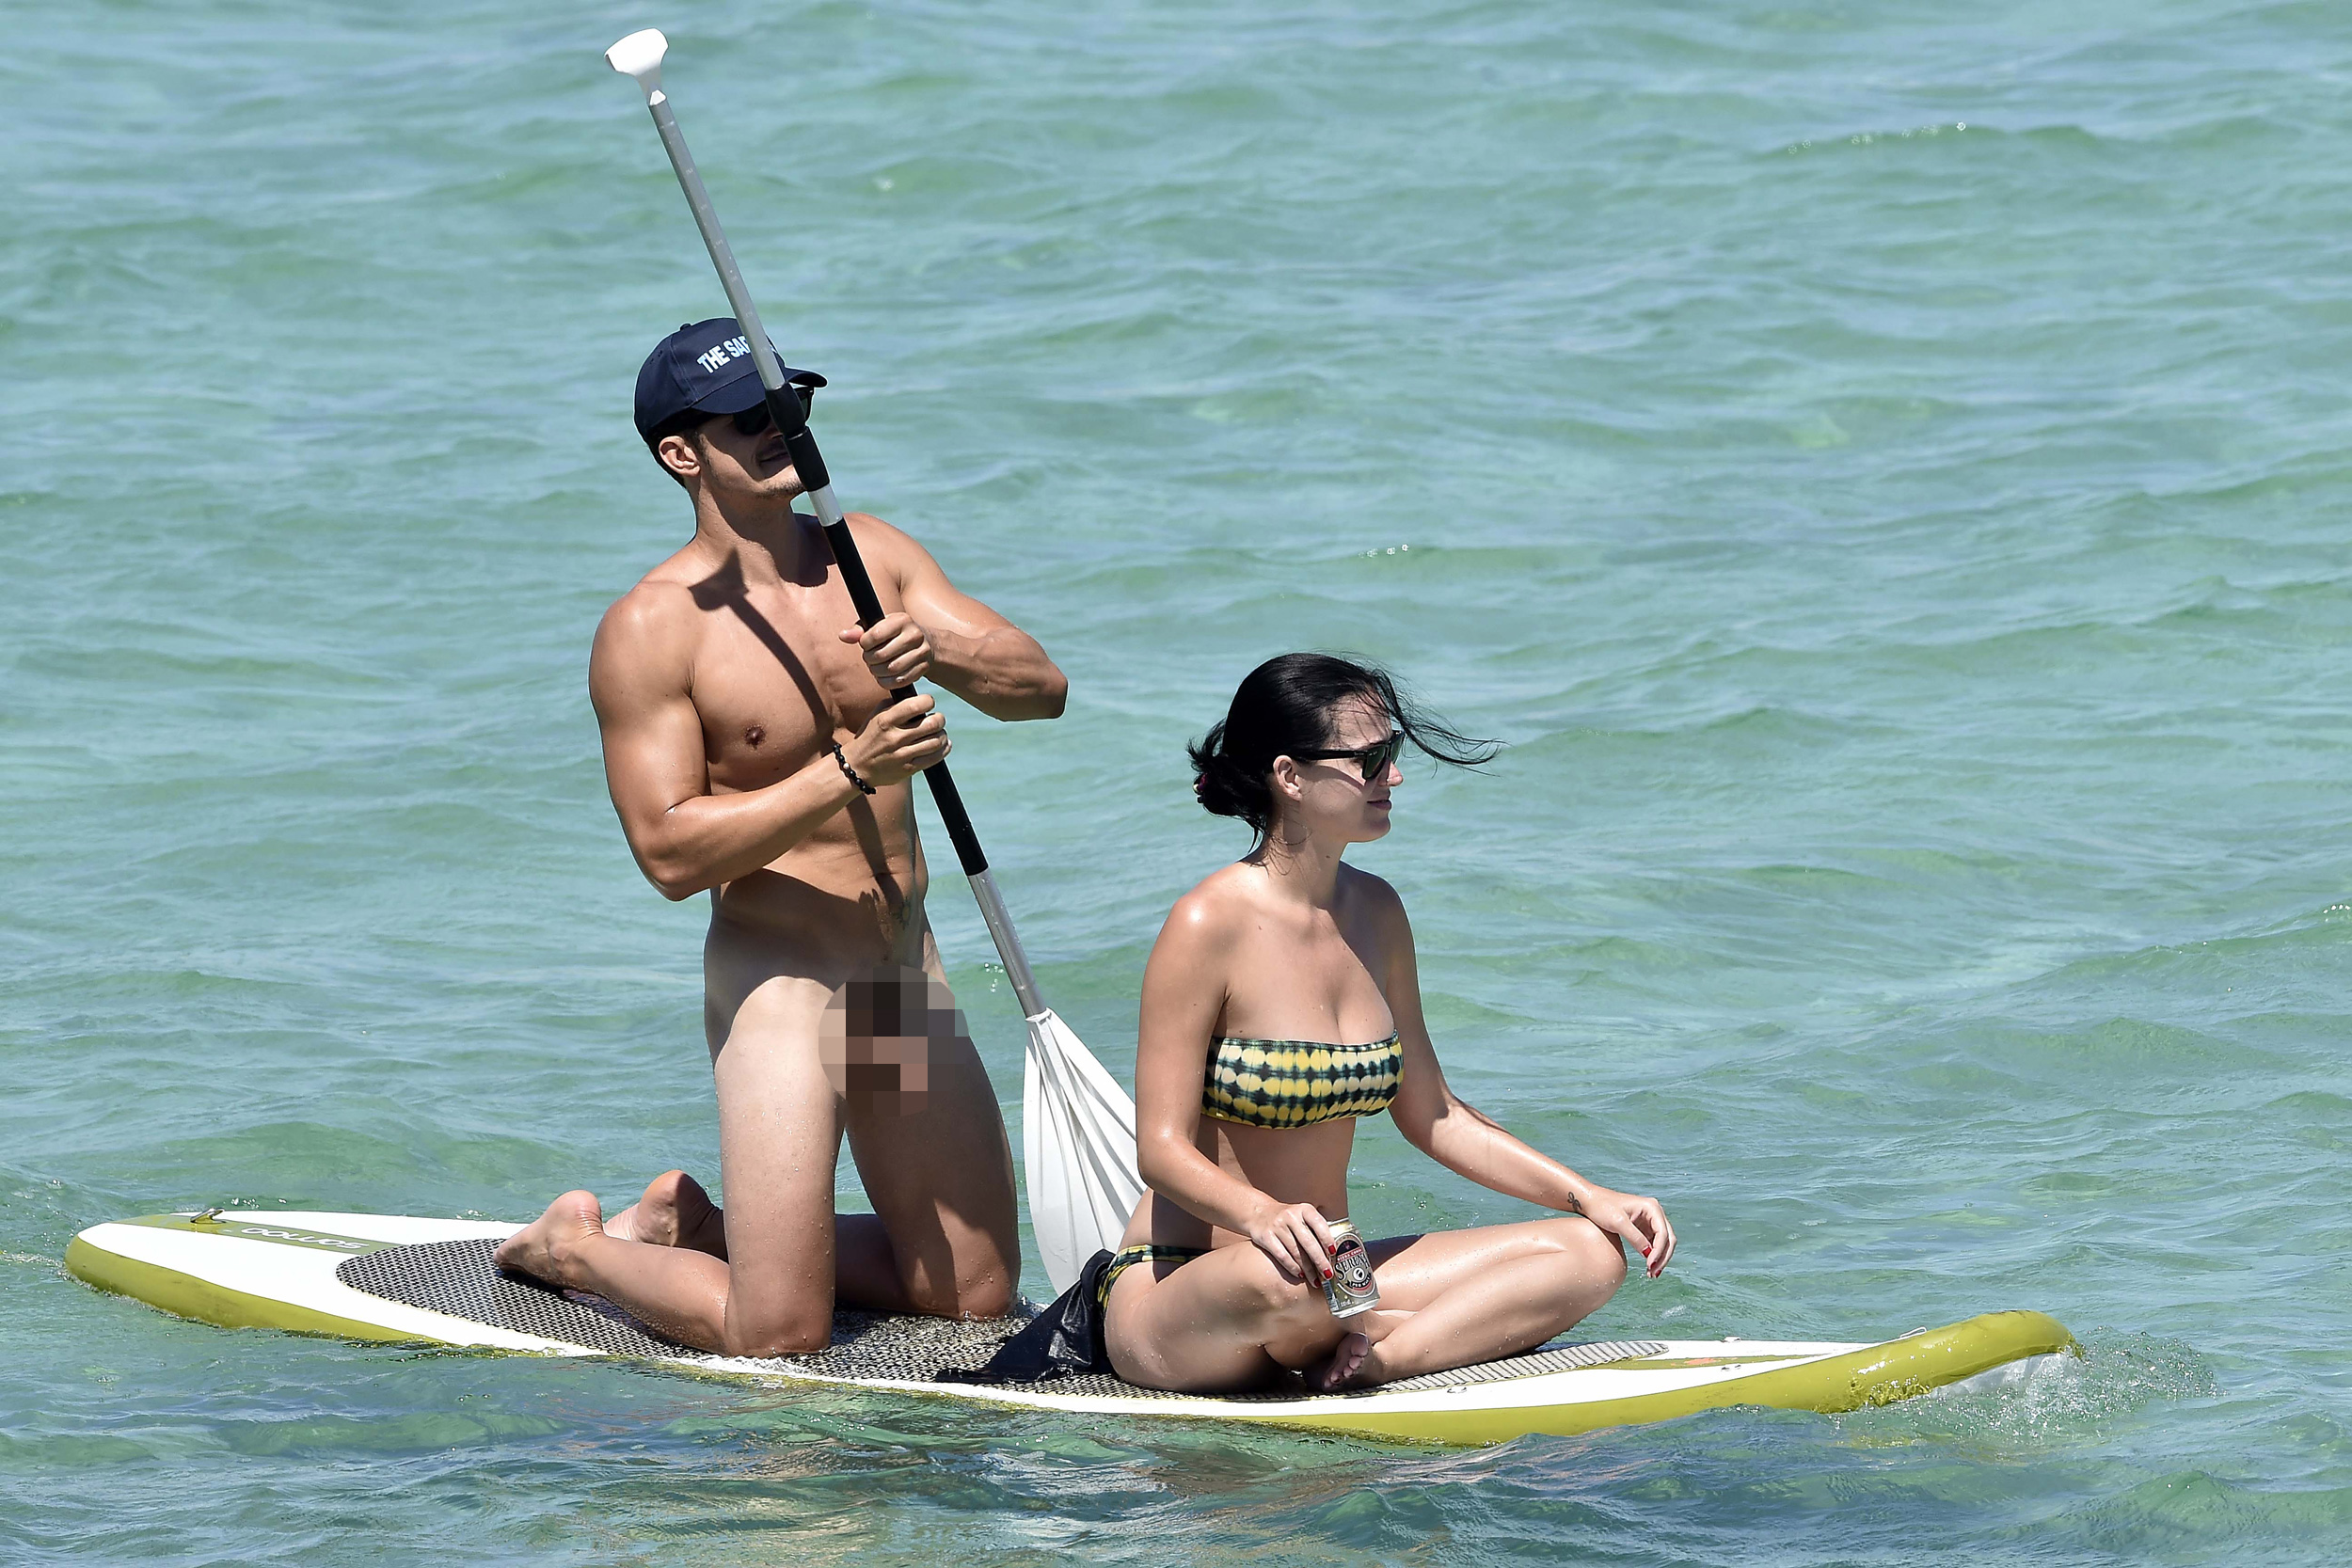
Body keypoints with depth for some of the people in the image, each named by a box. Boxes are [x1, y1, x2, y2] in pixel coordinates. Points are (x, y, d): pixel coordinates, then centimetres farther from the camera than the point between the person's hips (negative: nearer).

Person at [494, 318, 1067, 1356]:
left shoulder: (865, 553, 6)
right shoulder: (650, 630, -12)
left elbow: (1042, 687, 2)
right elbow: (669, 851, -18)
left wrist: (938, 649, -19)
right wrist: (850, 773, -24)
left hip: (906, 964, 6)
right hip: (775, 975, -6)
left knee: (975, 1298, 10)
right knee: (777, 1337, -10)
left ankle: (695, 1223, 27)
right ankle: (574, 1246, 18)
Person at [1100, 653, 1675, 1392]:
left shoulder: (1375, 913, 8)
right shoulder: (1210, 925, -14)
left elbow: (1430, 1116, 16)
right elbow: (1163, 1146, -18)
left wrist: (1590, 1198, 5)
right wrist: (1264, 1216, -38)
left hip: (1329, 1285, 7)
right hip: (1178, 1297, -7)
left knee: (1591, 1254, -7)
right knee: (1276, 1276, -42)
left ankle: (1366, 1362, -24)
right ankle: (1465, 1330, -11)